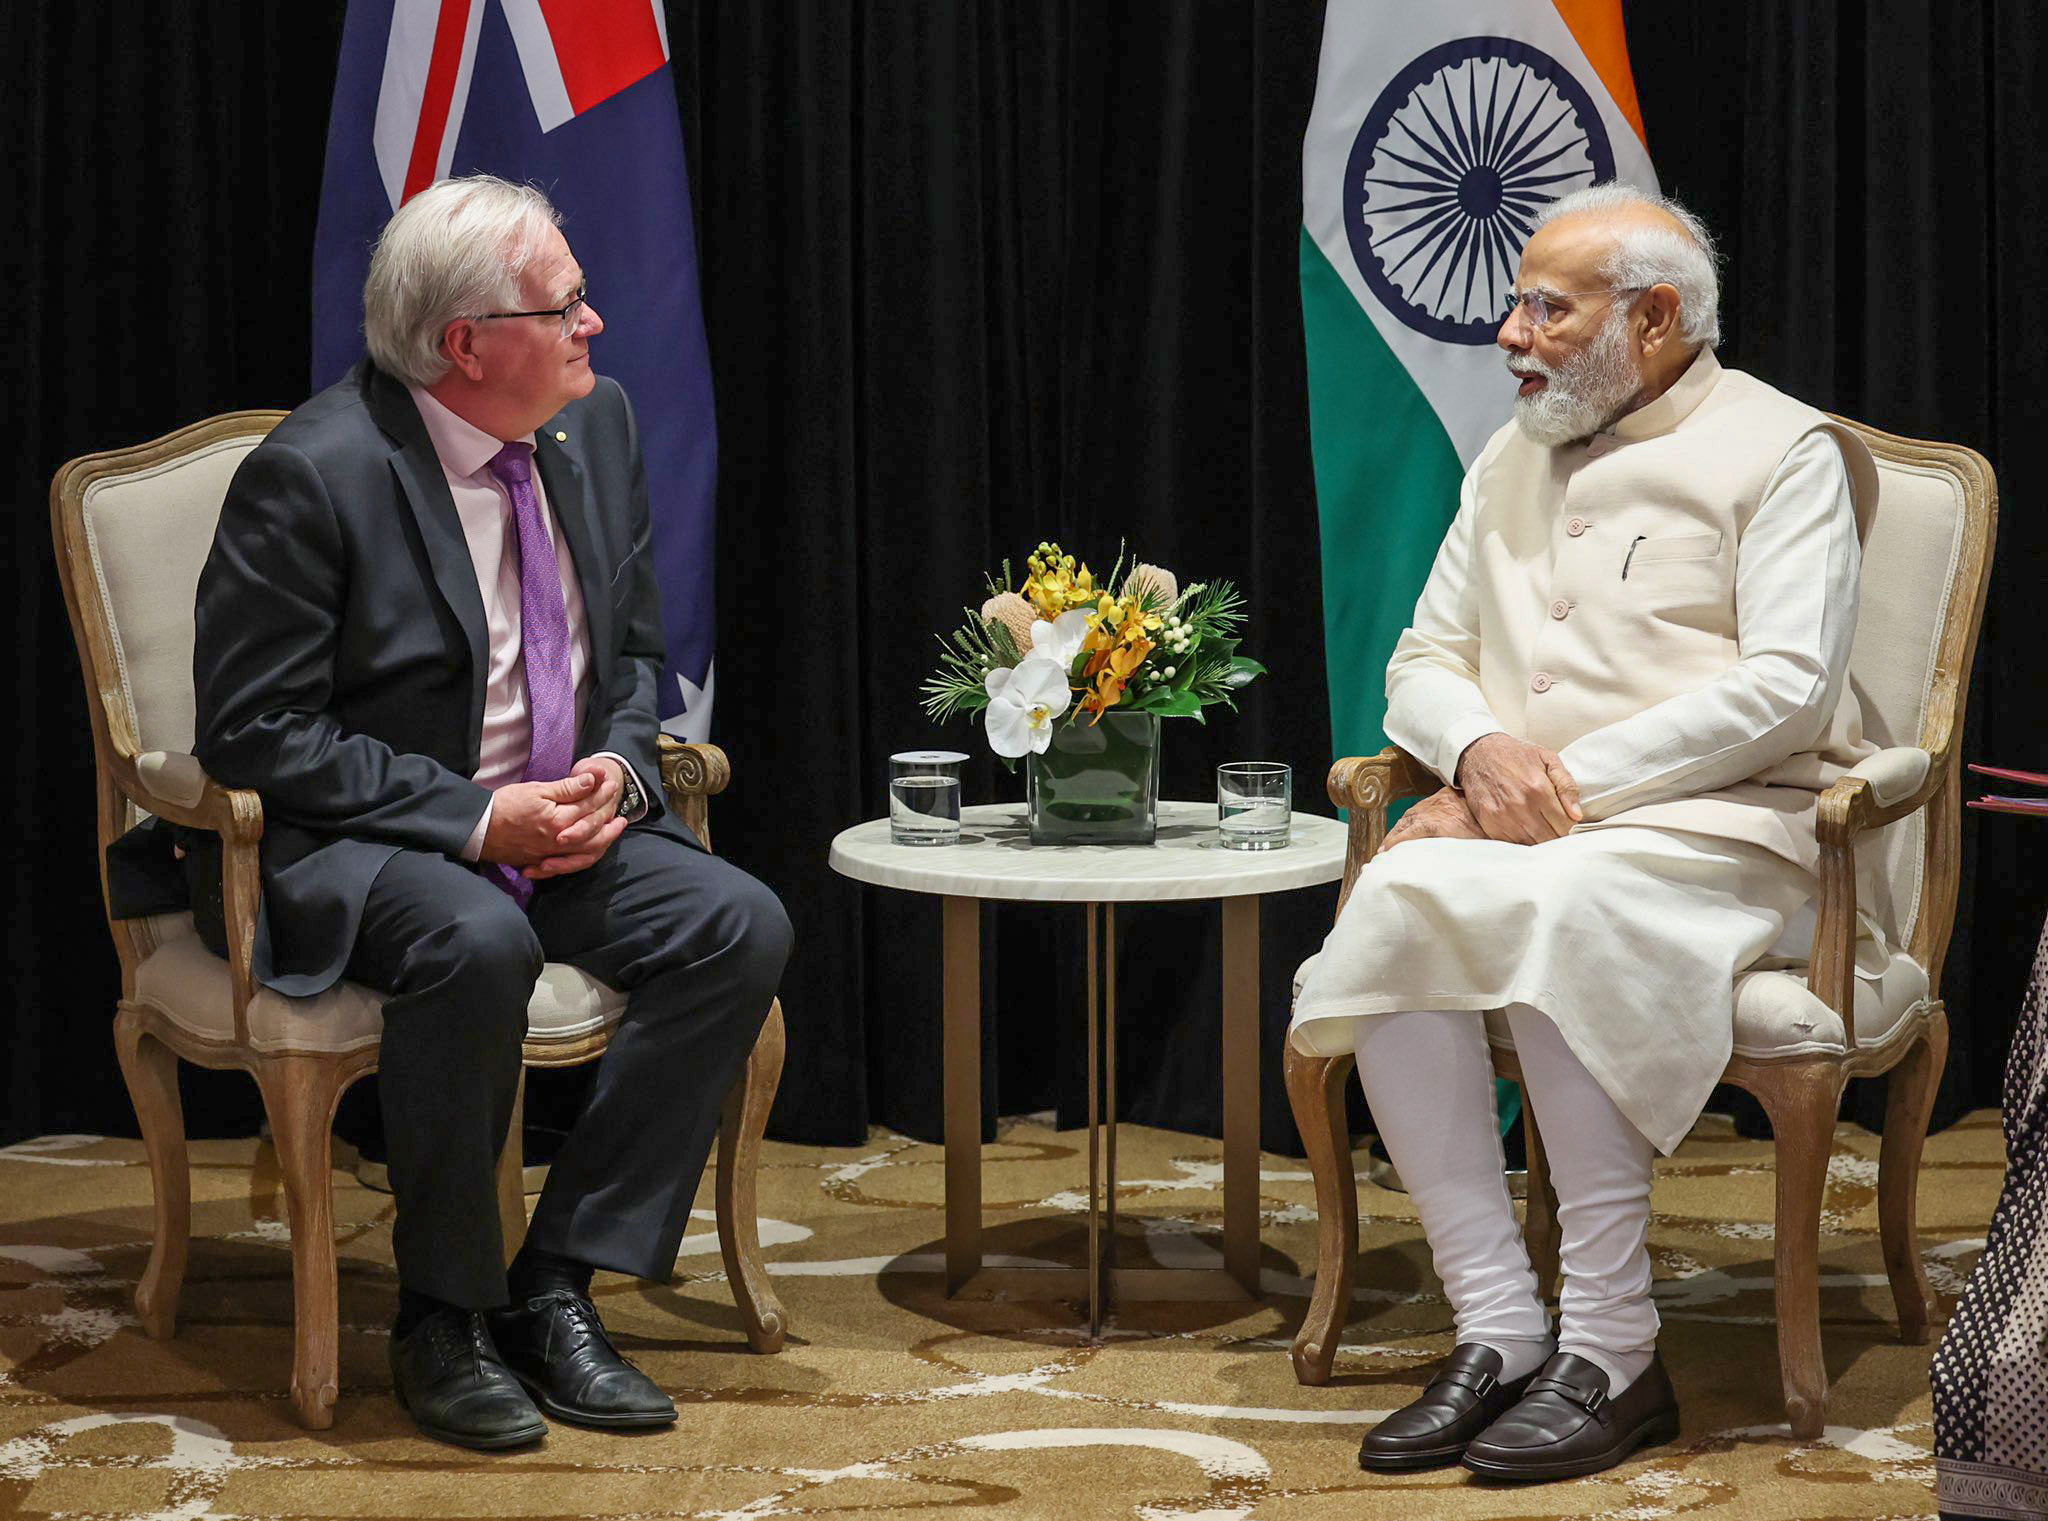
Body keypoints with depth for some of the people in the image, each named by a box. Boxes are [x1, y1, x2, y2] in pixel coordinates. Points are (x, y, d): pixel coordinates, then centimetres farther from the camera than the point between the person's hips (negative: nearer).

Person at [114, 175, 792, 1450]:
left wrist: (619, 767, -7)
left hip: (565, 821, 7)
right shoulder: (313, 472, -17)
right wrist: (472, 817, -21)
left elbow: (634, 652, 16)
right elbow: (253, 732, -15)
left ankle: (556, 1286, -10)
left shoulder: (597, 421, 4)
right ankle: (443, 1317, -16)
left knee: (743, 927, -18)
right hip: (358, 844, -6)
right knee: (476, 946, -38)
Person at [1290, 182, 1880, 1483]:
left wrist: (1573, 779, -16)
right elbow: (1424, 662, 20)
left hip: (1725, 827, -5)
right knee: (1396, 906, -28)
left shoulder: (1776, 450, 2)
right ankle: (1498, 1329, -27)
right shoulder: (1511, 462, 22)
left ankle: (1610, 1350, -29)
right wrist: (1482, 750, -5)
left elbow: (1786, 690, -10)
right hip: (1528, 826, 5)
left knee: (1549, 908, -37)